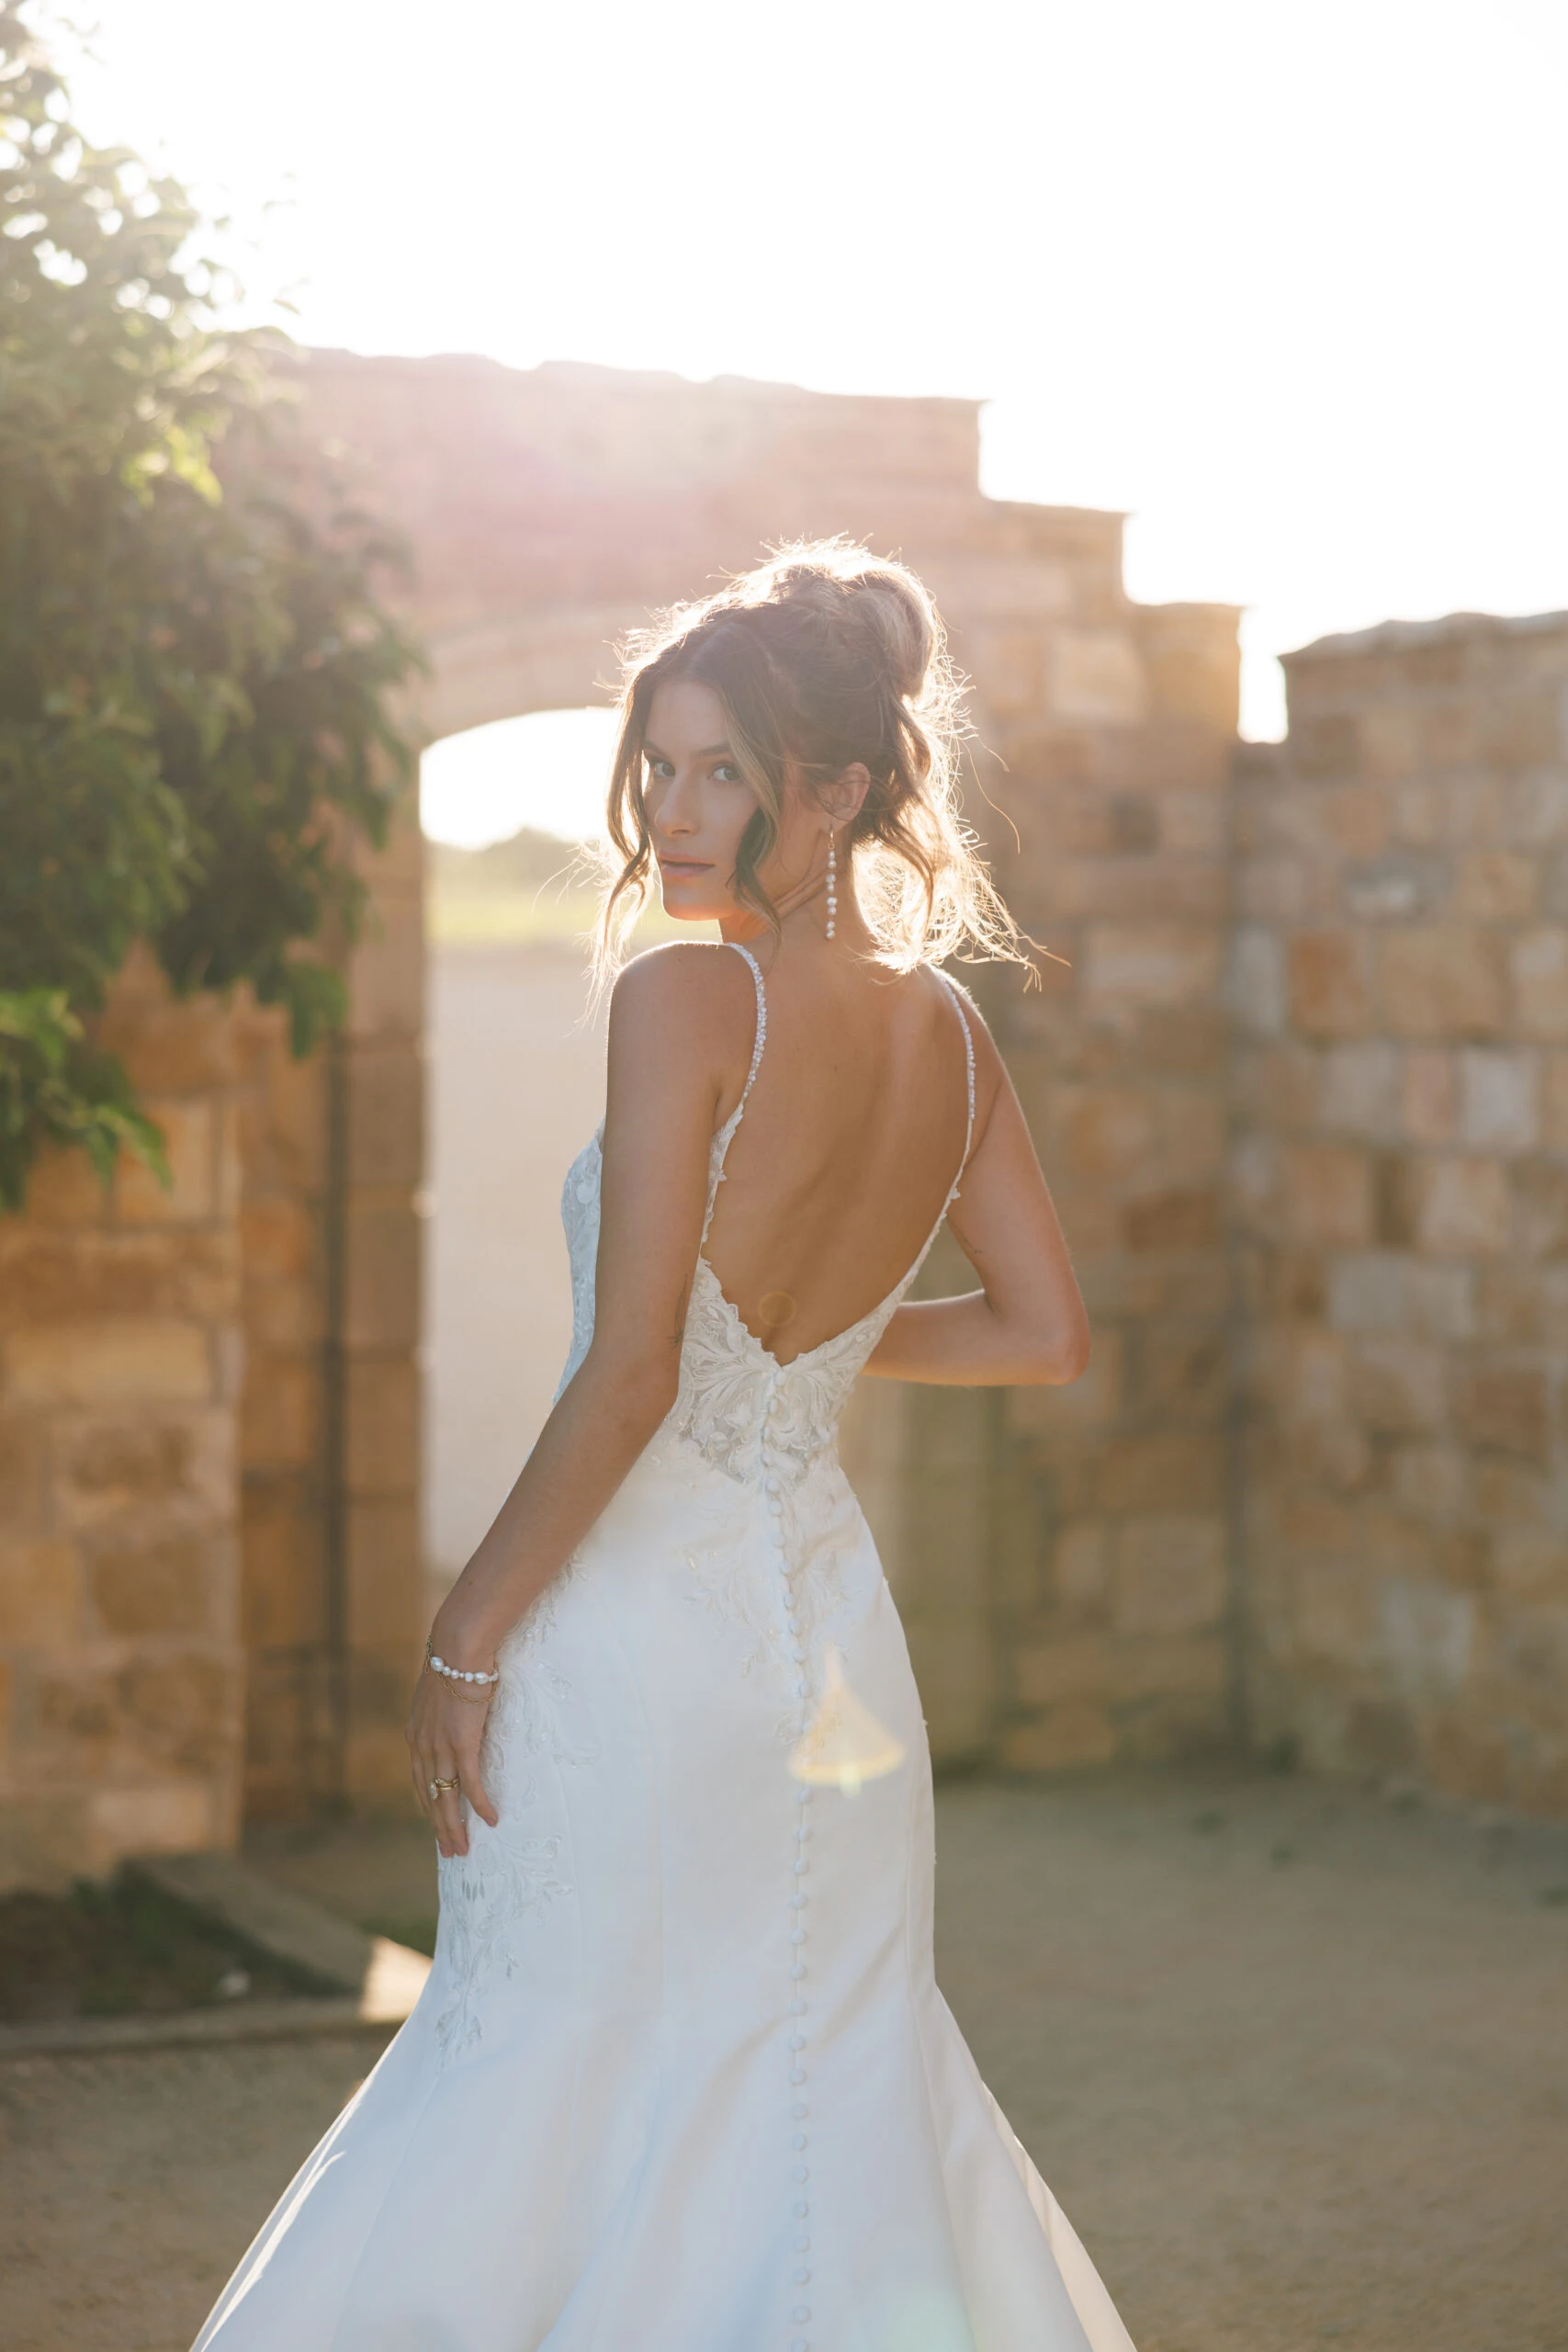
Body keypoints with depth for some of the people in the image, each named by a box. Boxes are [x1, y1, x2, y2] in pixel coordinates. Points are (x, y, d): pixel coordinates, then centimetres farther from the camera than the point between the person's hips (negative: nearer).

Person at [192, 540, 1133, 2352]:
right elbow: (1045, 1333, 12)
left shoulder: (685, 998, -16)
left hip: (641, 1632, -7)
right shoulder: (946, 1031, 3)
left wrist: (465, 1641, -11)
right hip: (832, 1623, 7)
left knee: (559, 2086, 5)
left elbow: (627, 1380, -20)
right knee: (840, 2086, 18)